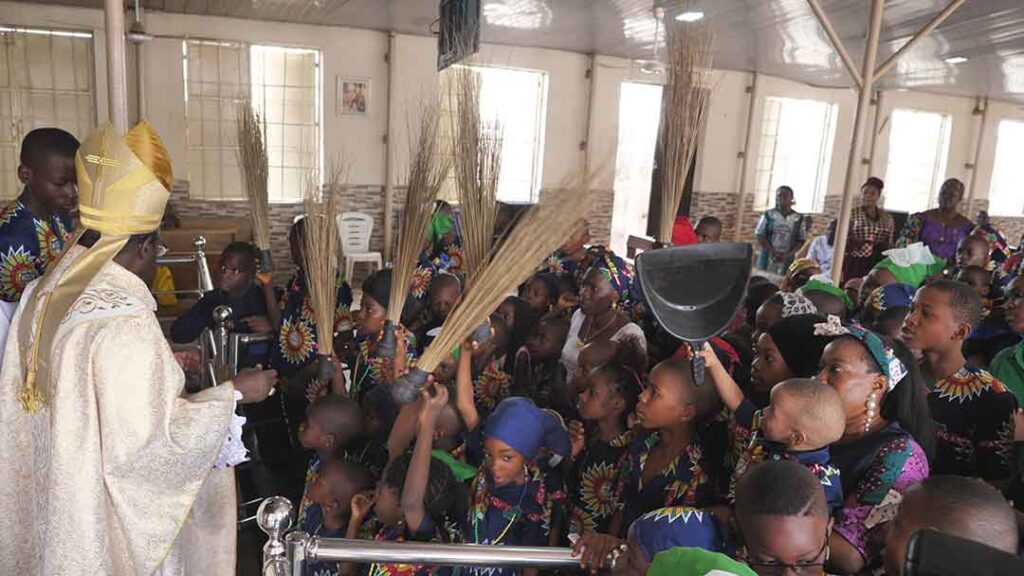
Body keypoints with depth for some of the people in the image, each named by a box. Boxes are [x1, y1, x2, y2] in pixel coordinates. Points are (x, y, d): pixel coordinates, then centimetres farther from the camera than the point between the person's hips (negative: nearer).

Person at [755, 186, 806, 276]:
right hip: (768, 258, -1)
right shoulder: (768, 215, 3)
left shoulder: (798, 218, 6)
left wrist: (788, 254, -9)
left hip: (787, 260, 1)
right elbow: (759, 236, -1)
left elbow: (801, 240, 7)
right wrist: (774, 252, -11)